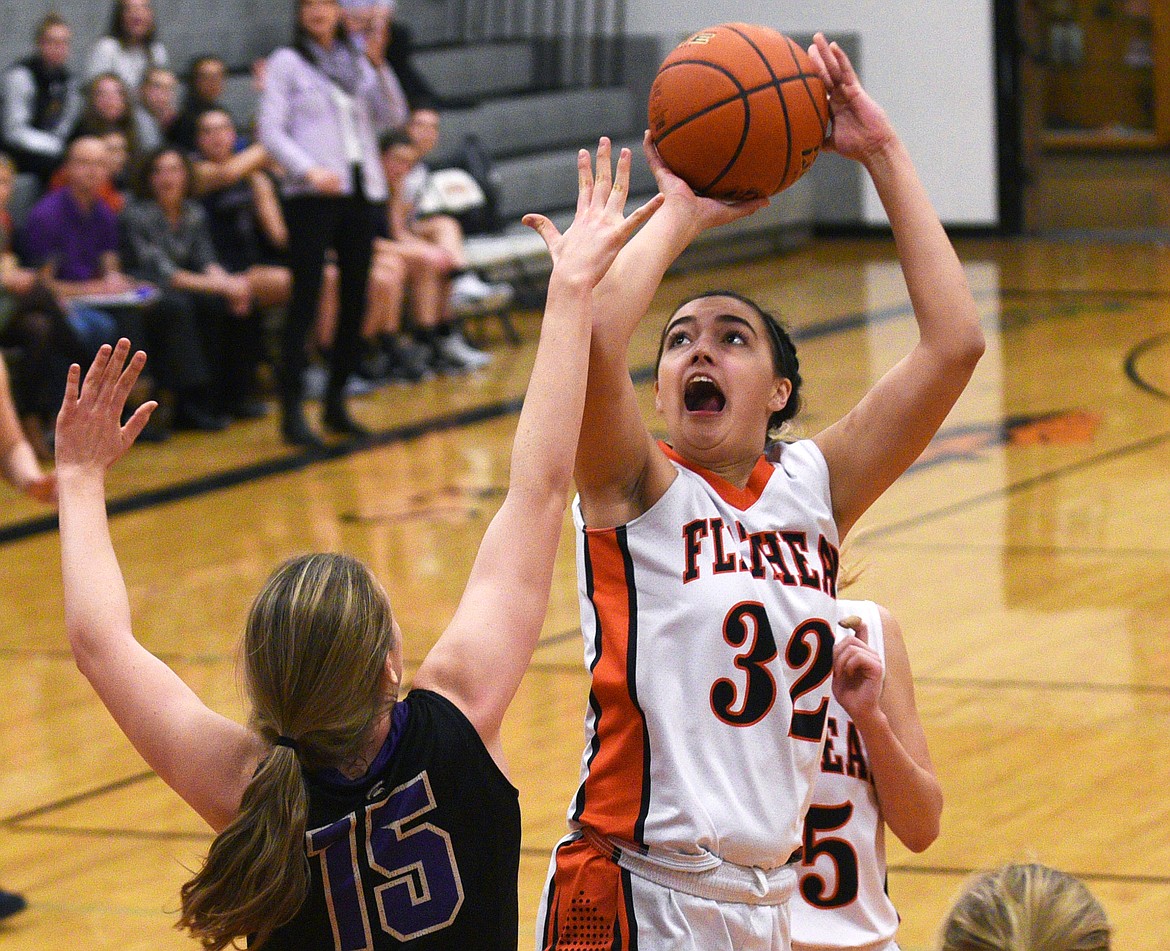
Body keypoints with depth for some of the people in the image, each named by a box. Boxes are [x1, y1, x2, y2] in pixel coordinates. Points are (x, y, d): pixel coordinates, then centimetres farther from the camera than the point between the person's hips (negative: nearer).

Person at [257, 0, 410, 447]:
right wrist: (310, 171, -20)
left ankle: (336, 402, 16)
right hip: (311, 195, -5)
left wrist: (378, 65, -7)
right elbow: (271, 131, -7)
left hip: (361, 192, 5)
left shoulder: (357, 63, 14)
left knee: (355, 300, 6)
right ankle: (292, 410, -8)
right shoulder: (286, 63, 1)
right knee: (306, 301, -8)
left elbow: (394, 117, 5)